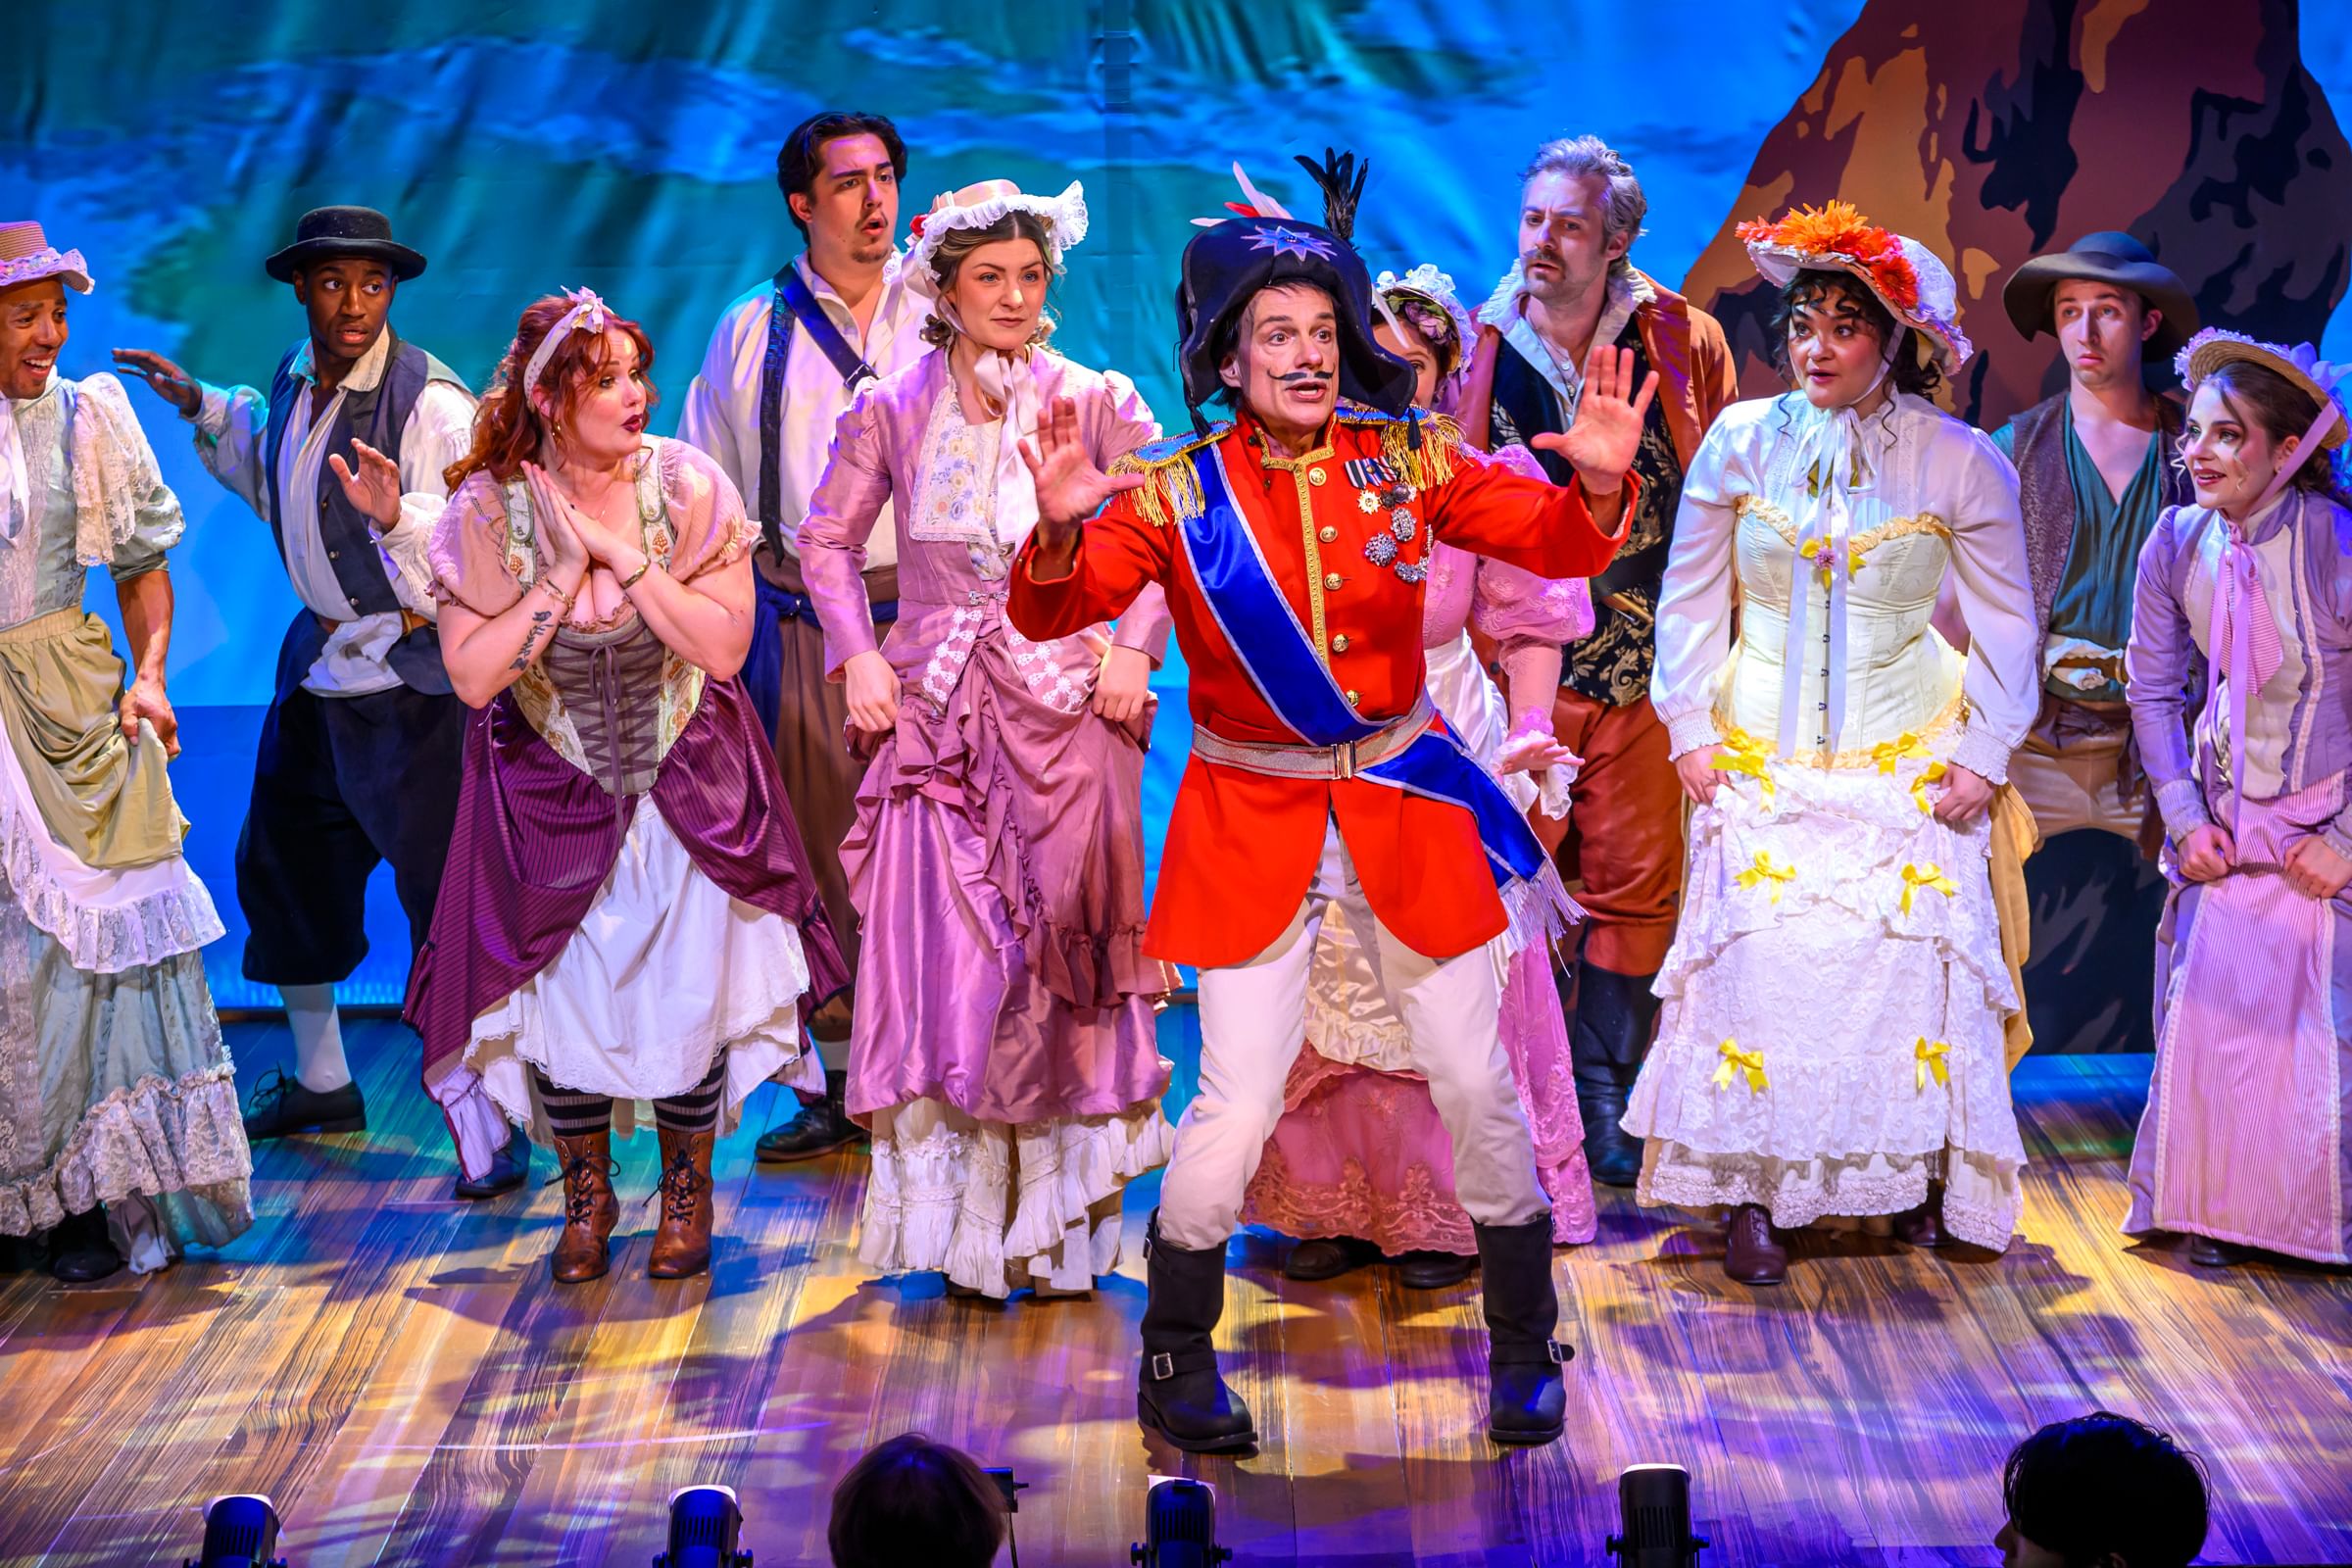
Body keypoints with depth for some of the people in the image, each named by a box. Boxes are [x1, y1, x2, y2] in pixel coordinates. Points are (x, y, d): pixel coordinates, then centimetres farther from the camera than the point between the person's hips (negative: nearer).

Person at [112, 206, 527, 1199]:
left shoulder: (430, 402, -19)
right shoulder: (295, 383, 6)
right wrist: (202, 407, 19)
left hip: (412, 677, -9)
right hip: (321, 659, 9)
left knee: (443, 888, -9)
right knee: (281, 860, 19)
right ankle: (320, 1082, 37)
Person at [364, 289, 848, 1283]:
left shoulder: (687, 487, -13)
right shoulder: (490, 510, -14)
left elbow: (724, 647, -18)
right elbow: (473, 676, -18)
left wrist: (624, 556, -24)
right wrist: (564, 575, -24)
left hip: (686, 783, 0)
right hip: (553, 786, 0)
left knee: (686, 995, -1)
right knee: (561, 994, 0)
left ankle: (686, 1189, 24)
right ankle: (587, 1190, 25)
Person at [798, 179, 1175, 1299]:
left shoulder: (1095, 401, 2)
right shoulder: (892, 408, 5)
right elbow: (828, 541, 11)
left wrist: (1135, 649, -6)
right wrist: (858, 658, -1)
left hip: (1065, 701, -1)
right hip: (935, 702, 1)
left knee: (1061, 948, 0)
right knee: (940, 950, -4)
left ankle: (1059, 1219, 8)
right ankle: (964, 1217, 4)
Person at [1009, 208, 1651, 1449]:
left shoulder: (1410, 463, -2)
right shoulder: (1176, 493, -7)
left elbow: (1556, 544, -4)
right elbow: (1048, 615, -15)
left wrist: (1600, 484, -26)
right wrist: (1060, 528, -37)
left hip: (1405, 808, 2)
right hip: (1250, 822, -2)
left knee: (1474, 1085, 7)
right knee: (1237, 1103, -7)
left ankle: (1523, 1349, 27)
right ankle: (1174, 1360, 16)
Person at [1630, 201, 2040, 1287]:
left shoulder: (1958, 461, -3)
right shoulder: (1740, 442, 0)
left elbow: (2005, 620, 5)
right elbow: (1691, 598, 9)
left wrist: (1983, 753, 1)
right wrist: (1691, 733, 5)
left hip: (1909, 766, -1)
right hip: (1762, 761, 1)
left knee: (1911, 956, -7)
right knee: (1760, 959, -8)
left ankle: (1918, 1175, 9)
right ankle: (1756, 1192, 0)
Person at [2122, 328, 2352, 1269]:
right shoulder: (2178, 545, -5)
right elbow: (2153, 689, 7)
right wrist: (2185, 817, 1)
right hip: (2225, 828, 4)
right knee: (2208, 1014, 2)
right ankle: (2211, 1212, 17)